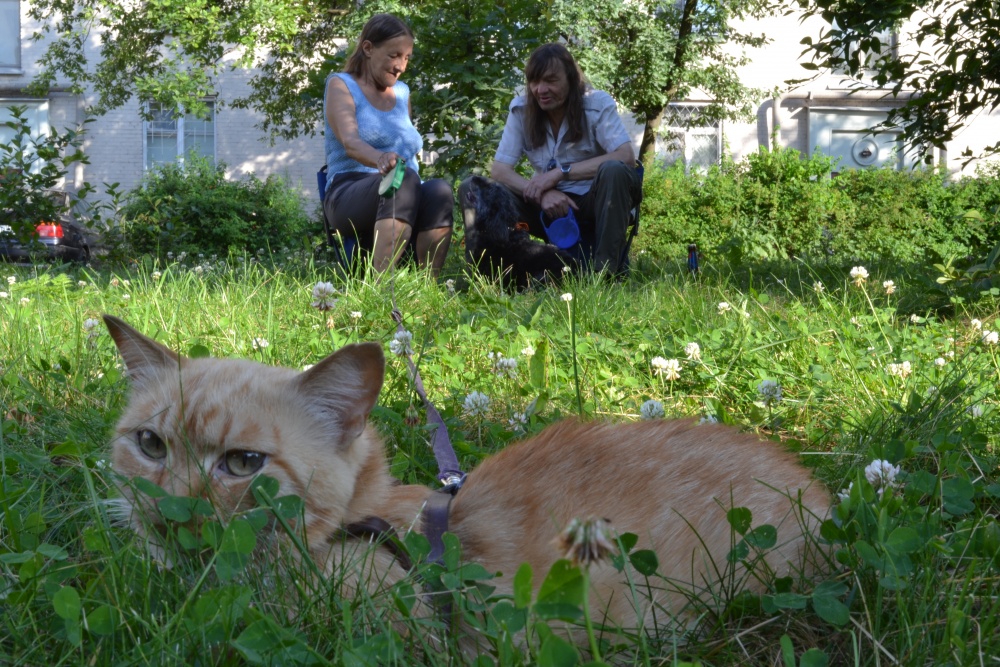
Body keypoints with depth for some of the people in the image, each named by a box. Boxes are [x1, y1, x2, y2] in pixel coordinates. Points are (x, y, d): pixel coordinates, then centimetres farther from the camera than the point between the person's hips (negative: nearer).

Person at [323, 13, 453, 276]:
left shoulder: (402, 92, 19)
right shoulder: (341, 84, 1)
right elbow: (350, 143, -18)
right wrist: (381, 160, -40)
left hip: (406, 196, 5)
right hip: (350, 194, -5)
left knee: (439, 190, -31)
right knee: (404, 180, -38)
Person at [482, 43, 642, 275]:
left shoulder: (598, 104, -9)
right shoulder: (521, 109, -2)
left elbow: (626, 157, -23)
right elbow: (498, 170, -8)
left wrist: (560, 172, -27)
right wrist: (542, 192, -27)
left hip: (595, 204, -1)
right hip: (550, 206, 2)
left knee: (613, 171, -35)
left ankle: (605, 271, -30)